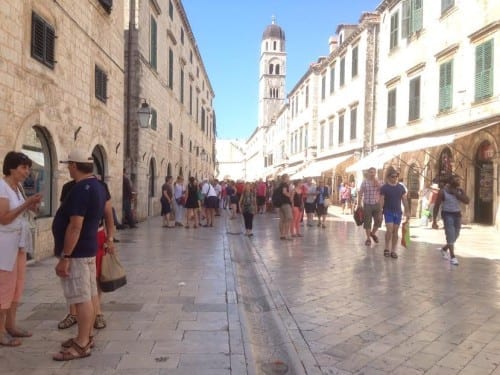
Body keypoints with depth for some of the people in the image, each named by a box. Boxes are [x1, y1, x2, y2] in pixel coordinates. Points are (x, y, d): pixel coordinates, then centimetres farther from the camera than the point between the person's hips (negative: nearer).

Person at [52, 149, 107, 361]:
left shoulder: (80, 189, -21)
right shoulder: (97, 186, 11)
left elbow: (75, 226, -25)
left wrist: (65, 257, -23)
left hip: (76, 252, -10)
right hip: (89, 249, 10)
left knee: (82, 299, -3)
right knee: (89, 295, 15)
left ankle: (81, 345, 5)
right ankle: (86, 337, 26)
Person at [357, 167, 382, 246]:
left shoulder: (378, 182, 4)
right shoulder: (364, 182, -2)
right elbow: (360, 194, 0)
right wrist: (359, 204, -3)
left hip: (377, 204, 2)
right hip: (367, 204, -2)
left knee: (378, 221, 3)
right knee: (367, 222, 4)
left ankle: (373, 233, 31)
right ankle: (368, 239, 16)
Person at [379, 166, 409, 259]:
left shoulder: (401, 187, 6)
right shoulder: (384, 187, -4)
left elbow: (404, 200, 8)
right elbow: (381, 201, -4)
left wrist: (407, 211, 4)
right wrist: (380, 212, -8)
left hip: (398, 212, 3)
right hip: (388, 212, -3)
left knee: (395, 231, 6)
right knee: (389, 230, -12)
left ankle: (393, 251, 12)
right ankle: (387, 248, 7)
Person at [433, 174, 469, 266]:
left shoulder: (460, 190, 3)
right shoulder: (443, 191, -9)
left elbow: (467, 201, -11)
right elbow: (437, 205, -6)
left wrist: (456, 193, -18)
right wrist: (434, 218, -9)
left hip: (457, 214, 5)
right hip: (447, 214, -5)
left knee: (455, 235, 13)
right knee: (450, 235, -14)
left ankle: (444, 249, 38)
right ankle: (452, 257, -12)